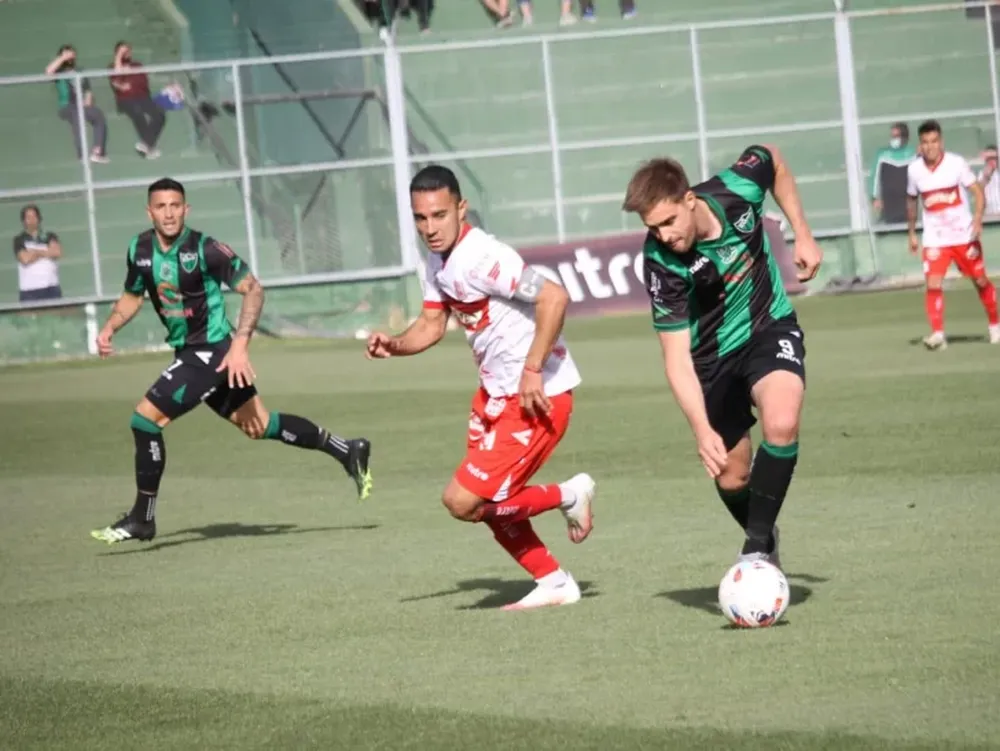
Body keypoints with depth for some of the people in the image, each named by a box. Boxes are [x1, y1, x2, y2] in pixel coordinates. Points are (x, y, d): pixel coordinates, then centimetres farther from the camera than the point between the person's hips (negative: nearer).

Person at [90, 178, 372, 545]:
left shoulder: (205, 249, -20)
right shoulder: (140, 250, 0)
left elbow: (253, 289, -18)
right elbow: (133, 295, 18)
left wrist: (240, 345, -27)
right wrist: (109, 328, 0)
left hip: (213, 352, -7)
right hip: (188, 353, 7)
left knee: (146, 418, -12)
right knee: (258, 425, 15)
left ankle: (141, 520, 1)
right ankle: (347, 451, 30)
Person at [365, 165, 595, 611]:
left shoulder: (481, 258, -24)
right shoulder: (438, 264, 5)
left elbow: (554, 298, -30)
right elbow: (431, 326, 13)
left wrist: (532, 371, -27)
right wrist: (394, 346, -8)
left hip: (538, 395, -10)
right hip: (496, 393, 10)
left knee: (463, 502, -10)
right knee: (489, 500, 16)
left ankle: (567, 495, 7)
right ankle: (554, 583, 30)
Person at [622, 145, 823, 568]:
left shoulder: (737, 188, -25)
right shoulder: (662, 262, -29)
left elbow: (774, 162, 1)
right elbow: (676, 356, -26)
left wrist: (802, 234, 0)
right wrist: (701, 429, -37)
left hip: (770, 328, 0)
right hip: (713, 354, 0)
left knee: (781, 425, -27)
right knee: (731, 476, 6)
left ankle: (757, 546, -15)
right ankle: (764, 539, 38)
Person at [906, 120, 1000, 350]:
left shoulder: (956, 163, -10)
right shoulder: (914, 170, -2)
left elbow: (978, 192, -9)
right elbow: (911, 201, 15)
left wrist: (978, 218, -25)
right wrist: (912, 233, 16)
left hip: (964, 235, -1)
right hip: (934, 239, 1)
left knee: (980, 281, 9)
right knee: (933, 285, -16)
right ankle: (937, 333, -17)